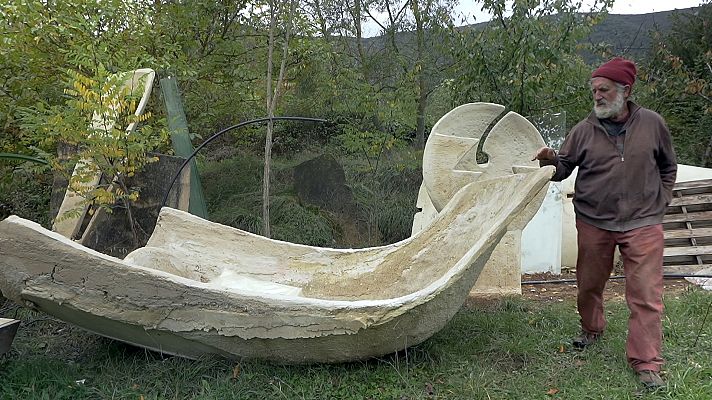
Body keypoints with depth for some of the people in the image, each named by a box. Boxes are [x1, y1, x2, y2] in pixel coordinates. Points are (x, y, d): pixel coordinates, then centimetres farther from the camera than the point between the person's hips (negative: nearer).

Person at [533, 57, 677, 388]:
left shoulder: (652, 124, -1)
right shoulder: (584, 130, -2)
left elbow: (668, 168, 14)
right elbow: (564, 169, 3)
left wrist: (660, 202, 7)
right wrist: (550, 161, -18)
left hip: (642, 225, -1)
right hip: (593, 224, 1)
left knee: (645, 295, -3)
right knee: (590, 285, 15)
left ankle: (646, 363, 6)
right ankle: (591, 328, 43)